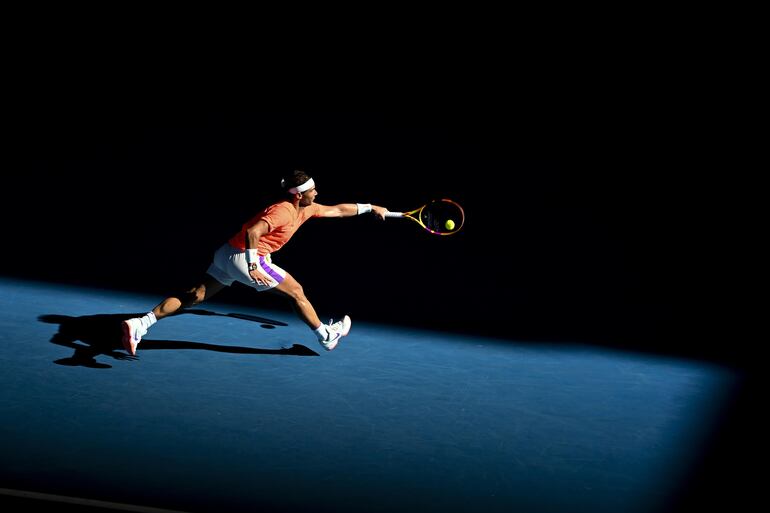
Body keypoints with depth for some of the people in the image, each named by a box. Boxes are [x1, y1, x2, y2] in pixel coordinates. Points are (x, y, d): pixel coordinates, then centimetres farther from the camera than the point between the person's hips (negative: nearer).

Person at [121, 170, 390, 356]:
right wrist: (253, 266, -29)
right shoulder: (284, 211, -16)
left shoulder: (306, 208, 13)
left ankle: (141, 323, -1)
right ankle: (326, 335, 20)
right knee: (296, 291, 5)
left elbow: (337, 210, 25)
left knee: (194, 296, 7)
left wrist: (370, 207, 28)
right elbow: (252, 232, -28)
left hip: (227, 255, 9)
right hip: (245, 257, -9)